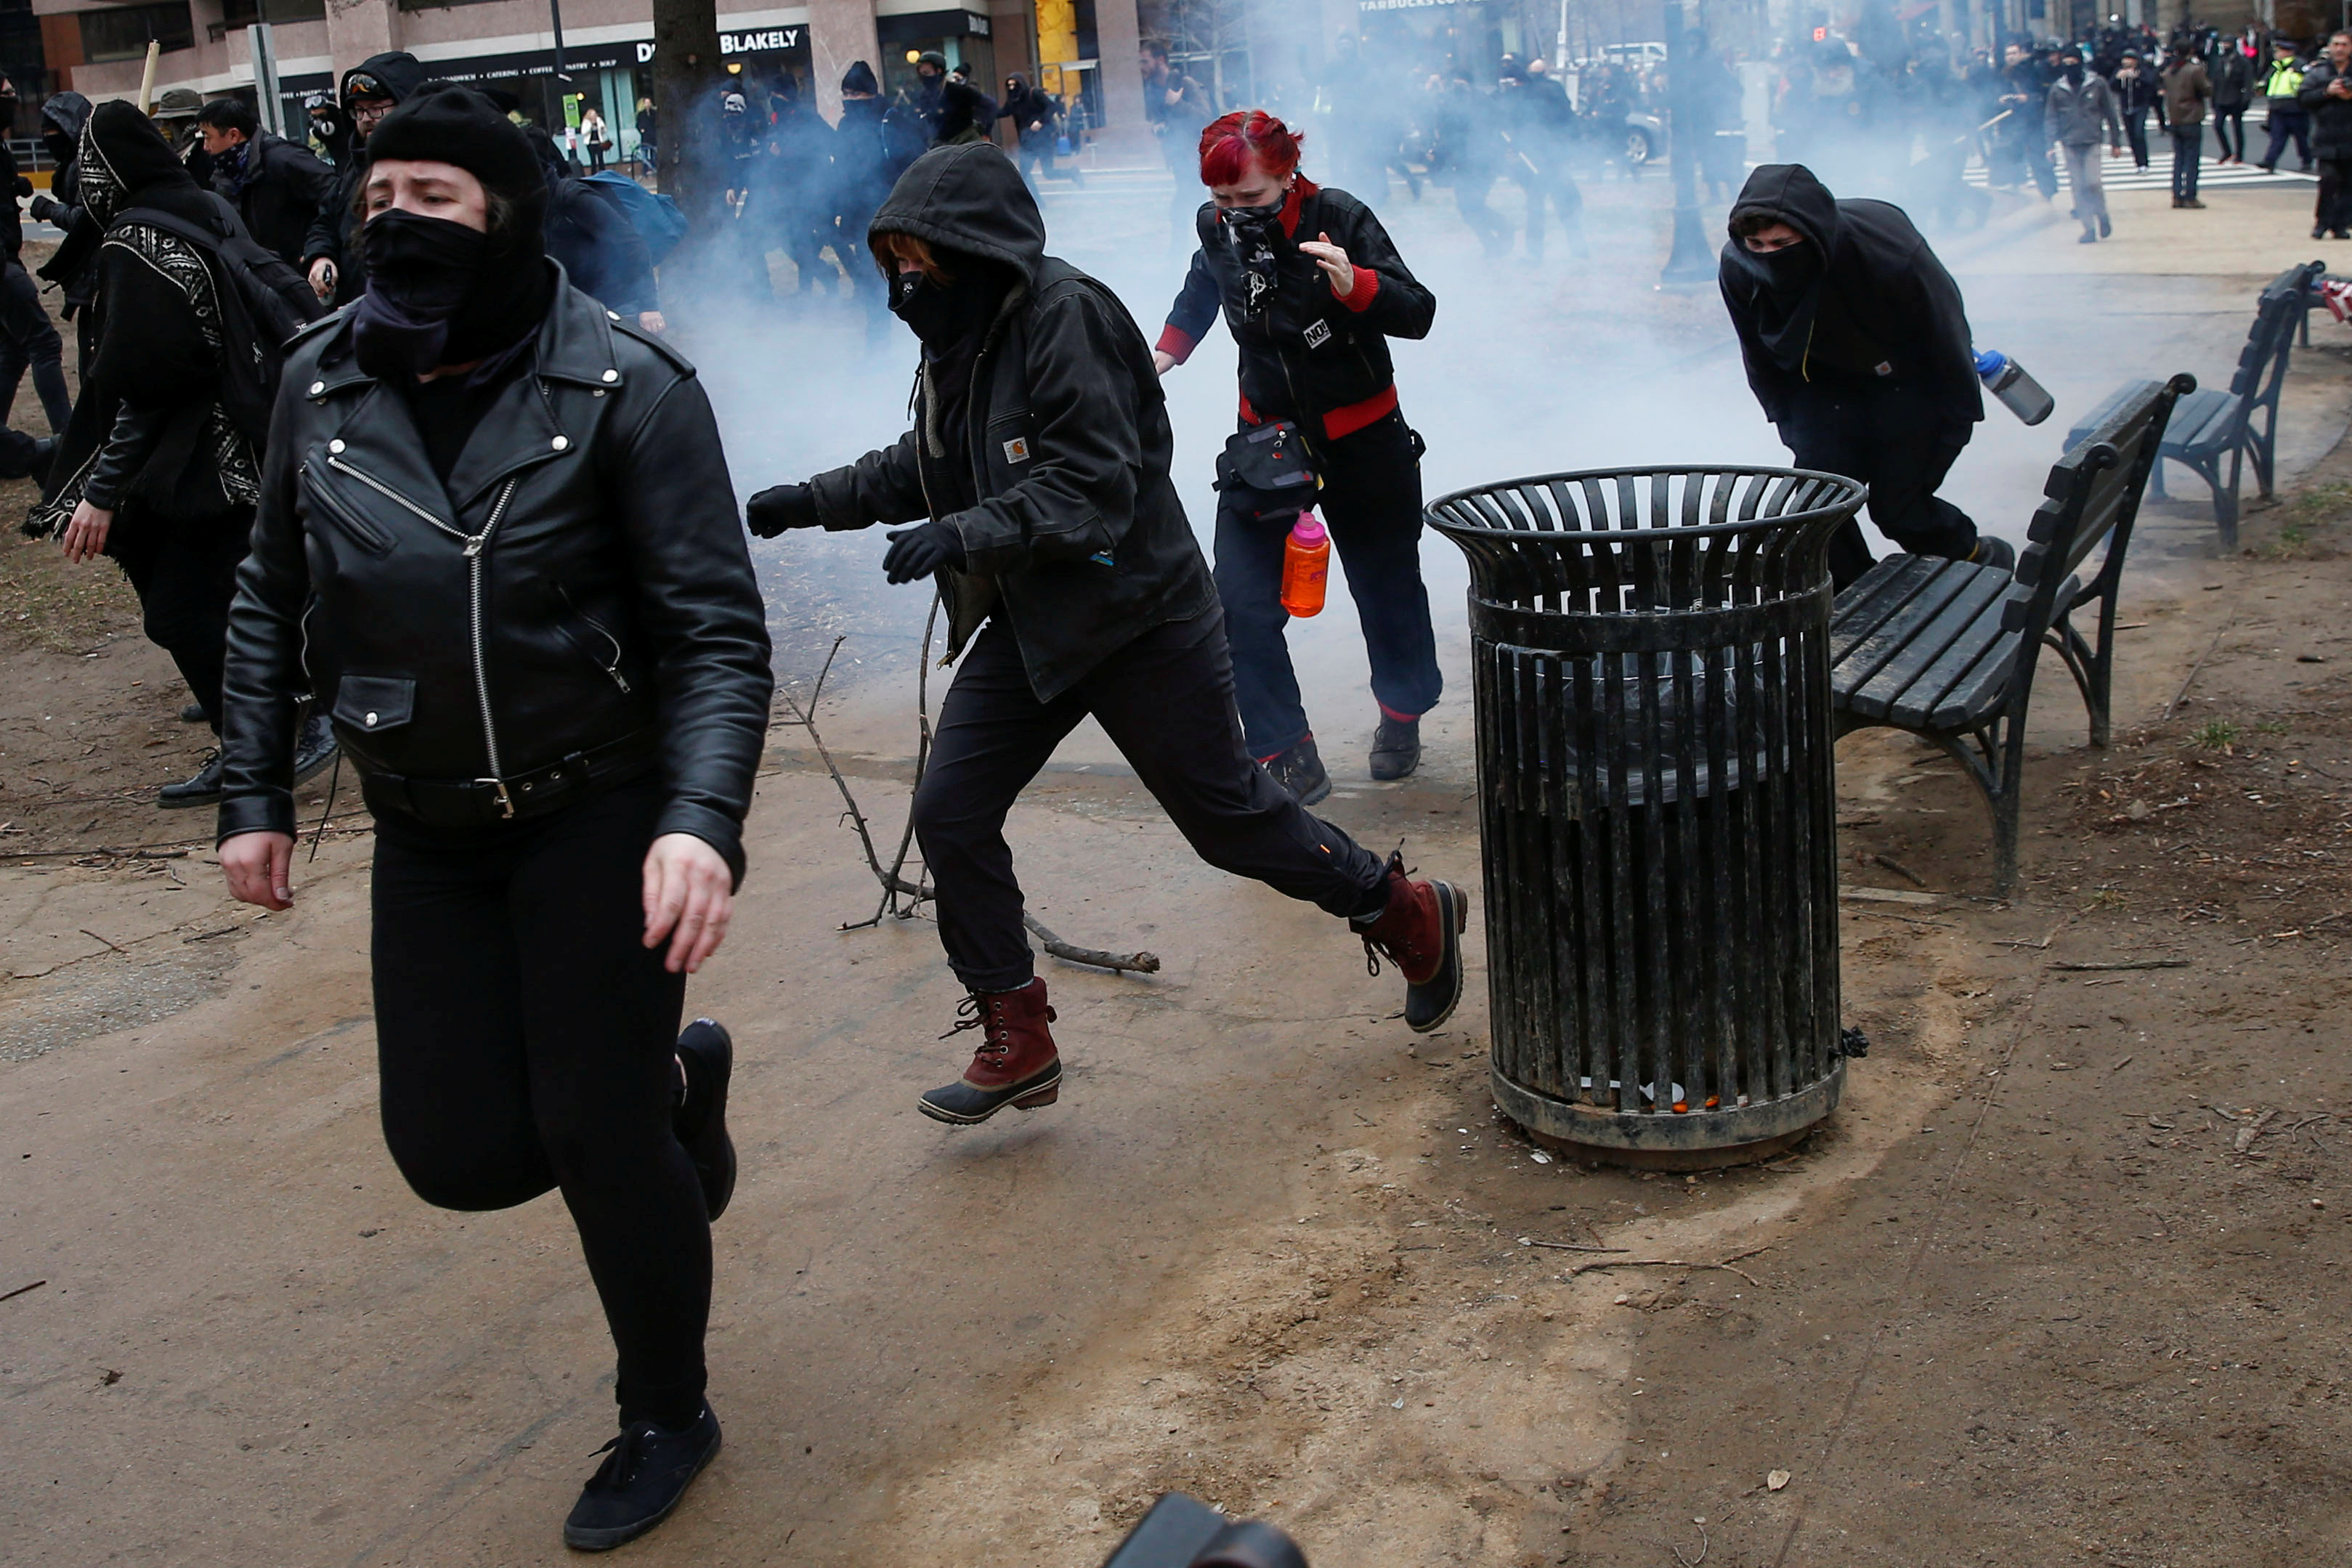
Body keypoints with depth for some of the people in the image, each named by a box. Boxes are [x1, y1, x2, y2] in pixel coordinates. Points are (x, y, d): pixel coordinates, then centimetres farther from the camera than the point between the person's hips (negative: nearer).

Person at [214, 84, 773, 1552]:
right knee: (458, 1152, 3)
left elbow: (719, 630, -18)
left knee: (598, 1134, -3)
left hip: (605, 811, -5)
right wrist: (258, 795, 7)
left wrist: (703, 820, -32)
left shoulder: (625, 387, -15)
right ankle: (677, 1075, 36)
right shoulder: (325, 381, -1)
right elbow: (273, 600, 11)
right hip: (427, 833, 5)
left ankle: (668, 1416, 25)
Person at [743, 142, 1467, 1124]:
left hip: (1135, 619, -8)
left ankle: (1409, 916, 28)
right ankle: (1017, 1041, 13)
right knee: (950, 815, -1)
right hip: (1026, 624, 8)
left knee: (1226, 813, 4)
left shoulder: (1066, 317, -20)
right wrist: (815, 502, 10)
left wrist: (965, 534, -33)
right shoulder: (959, 334, 8)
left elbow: (1096, 482, -26)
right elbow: (928, 466, 19)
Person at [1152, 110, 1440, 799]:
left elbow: (1418, 314, -23)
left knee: (1387, 586, 13)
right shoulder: (1217, 227, -7)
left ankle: (1402, 715, 41)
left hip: (1362, 438, -3)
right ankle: (1288, 756, 0)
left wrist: (1355, 285, -40)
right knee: (1240, 601, -10)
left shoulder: (1340, 219, -20)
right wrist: (1169, 348, 8)